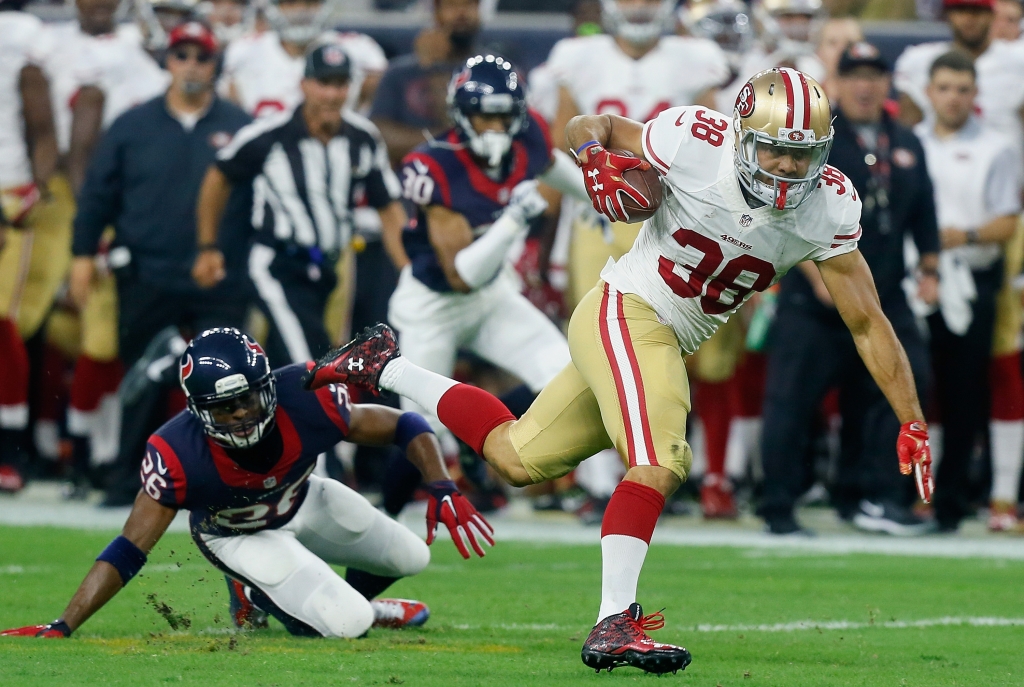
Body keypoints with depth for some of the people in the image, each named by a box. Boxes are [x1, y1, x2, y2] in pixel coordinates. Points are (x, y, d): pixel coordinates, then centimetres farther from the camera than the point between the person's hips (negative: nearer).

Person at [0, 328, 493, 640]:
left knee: (410, 558, 8)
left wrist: (443, 491, -35)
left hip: (303, 501, 4)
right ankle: (257, 595, 10)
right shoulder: (178, 454, -40)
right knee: (346, 626, -20)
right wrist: (61, 628, -44)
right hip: (235, 537, -4)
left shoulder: (306, 402, -35)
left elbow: (404, 428, -20)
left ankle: (348, 602, 39)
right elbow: (129, 552, -36)